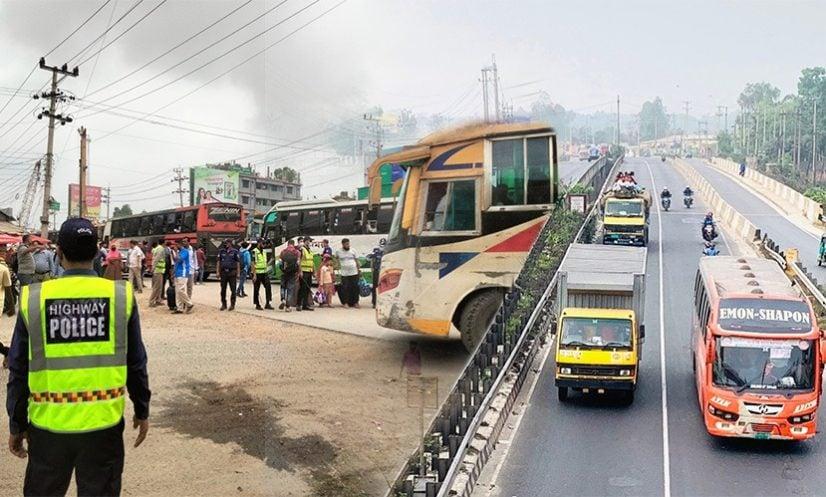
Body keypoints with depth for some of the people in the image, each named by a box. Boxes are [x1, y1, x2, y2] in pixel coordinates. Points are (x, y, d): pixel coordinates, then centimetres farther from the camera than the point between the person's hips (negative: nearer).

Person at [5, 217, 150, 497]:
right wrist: (142, 411, 12)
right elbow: (136, 364, -1)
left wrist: (16, 425, 12)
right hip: (103, 422, 0)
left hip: (48, 424, 1)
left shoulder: (34, 299, -6)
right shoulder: (120, 296, -8)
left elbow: (19, 371, 0)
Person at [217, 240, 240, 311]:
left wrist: (238, 273, -5)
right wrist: (218, 272, 3)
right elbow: (218, 262, 10)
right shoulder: (221, 251, 8)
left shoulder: (235, 251, 0)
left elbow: (238, 262, 0)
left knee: (233, 289, 0)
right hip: (223, 272, 3)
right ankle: (223, 304, 15)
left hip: (232, 272, -3)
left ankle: (232, 304, 9)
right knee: (223, 290, 6)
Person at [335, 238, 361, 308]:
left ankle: (355, 302, 12)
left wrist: (359, 270, 7)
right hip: (344, 273, -1)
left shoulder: (353, 251, 4)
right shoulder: (338, 251, 2)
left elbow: (357, 261, 10)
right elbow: (336, 258, 22)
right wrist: (338, 265, 15)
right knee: (345, 288, -2)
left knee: (355, 288, 2)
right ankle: (346, 302, 9)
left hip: (354, 273, 1)